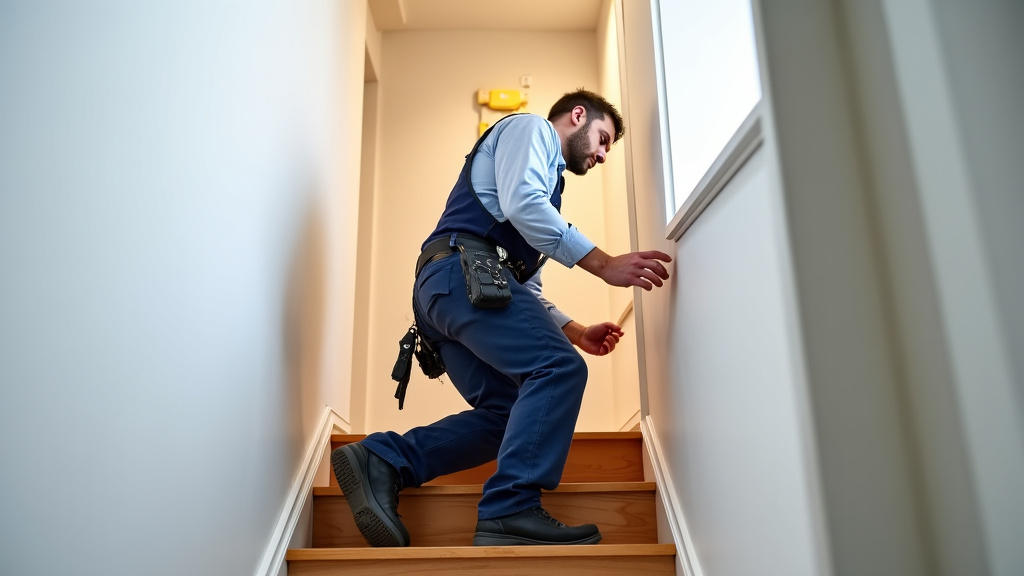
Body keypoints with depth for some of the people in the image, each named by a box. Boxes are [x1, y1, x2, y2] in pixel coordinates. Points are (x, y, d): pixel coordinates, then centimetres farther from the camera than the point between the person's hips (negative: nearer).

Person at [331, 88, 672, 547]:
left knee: (510, 411, -2)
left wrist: (577, 332, 19)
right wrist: (604, 264, -14)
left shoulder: (547, 177, 37)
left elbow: (526, 289, 31)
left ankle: (381, 459, -8)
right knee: (560, 368, -21)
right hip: (462, 268, -9)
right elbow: (521, 202, -11)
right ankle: (510, 511, -27)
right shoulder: (530, 127, 12)